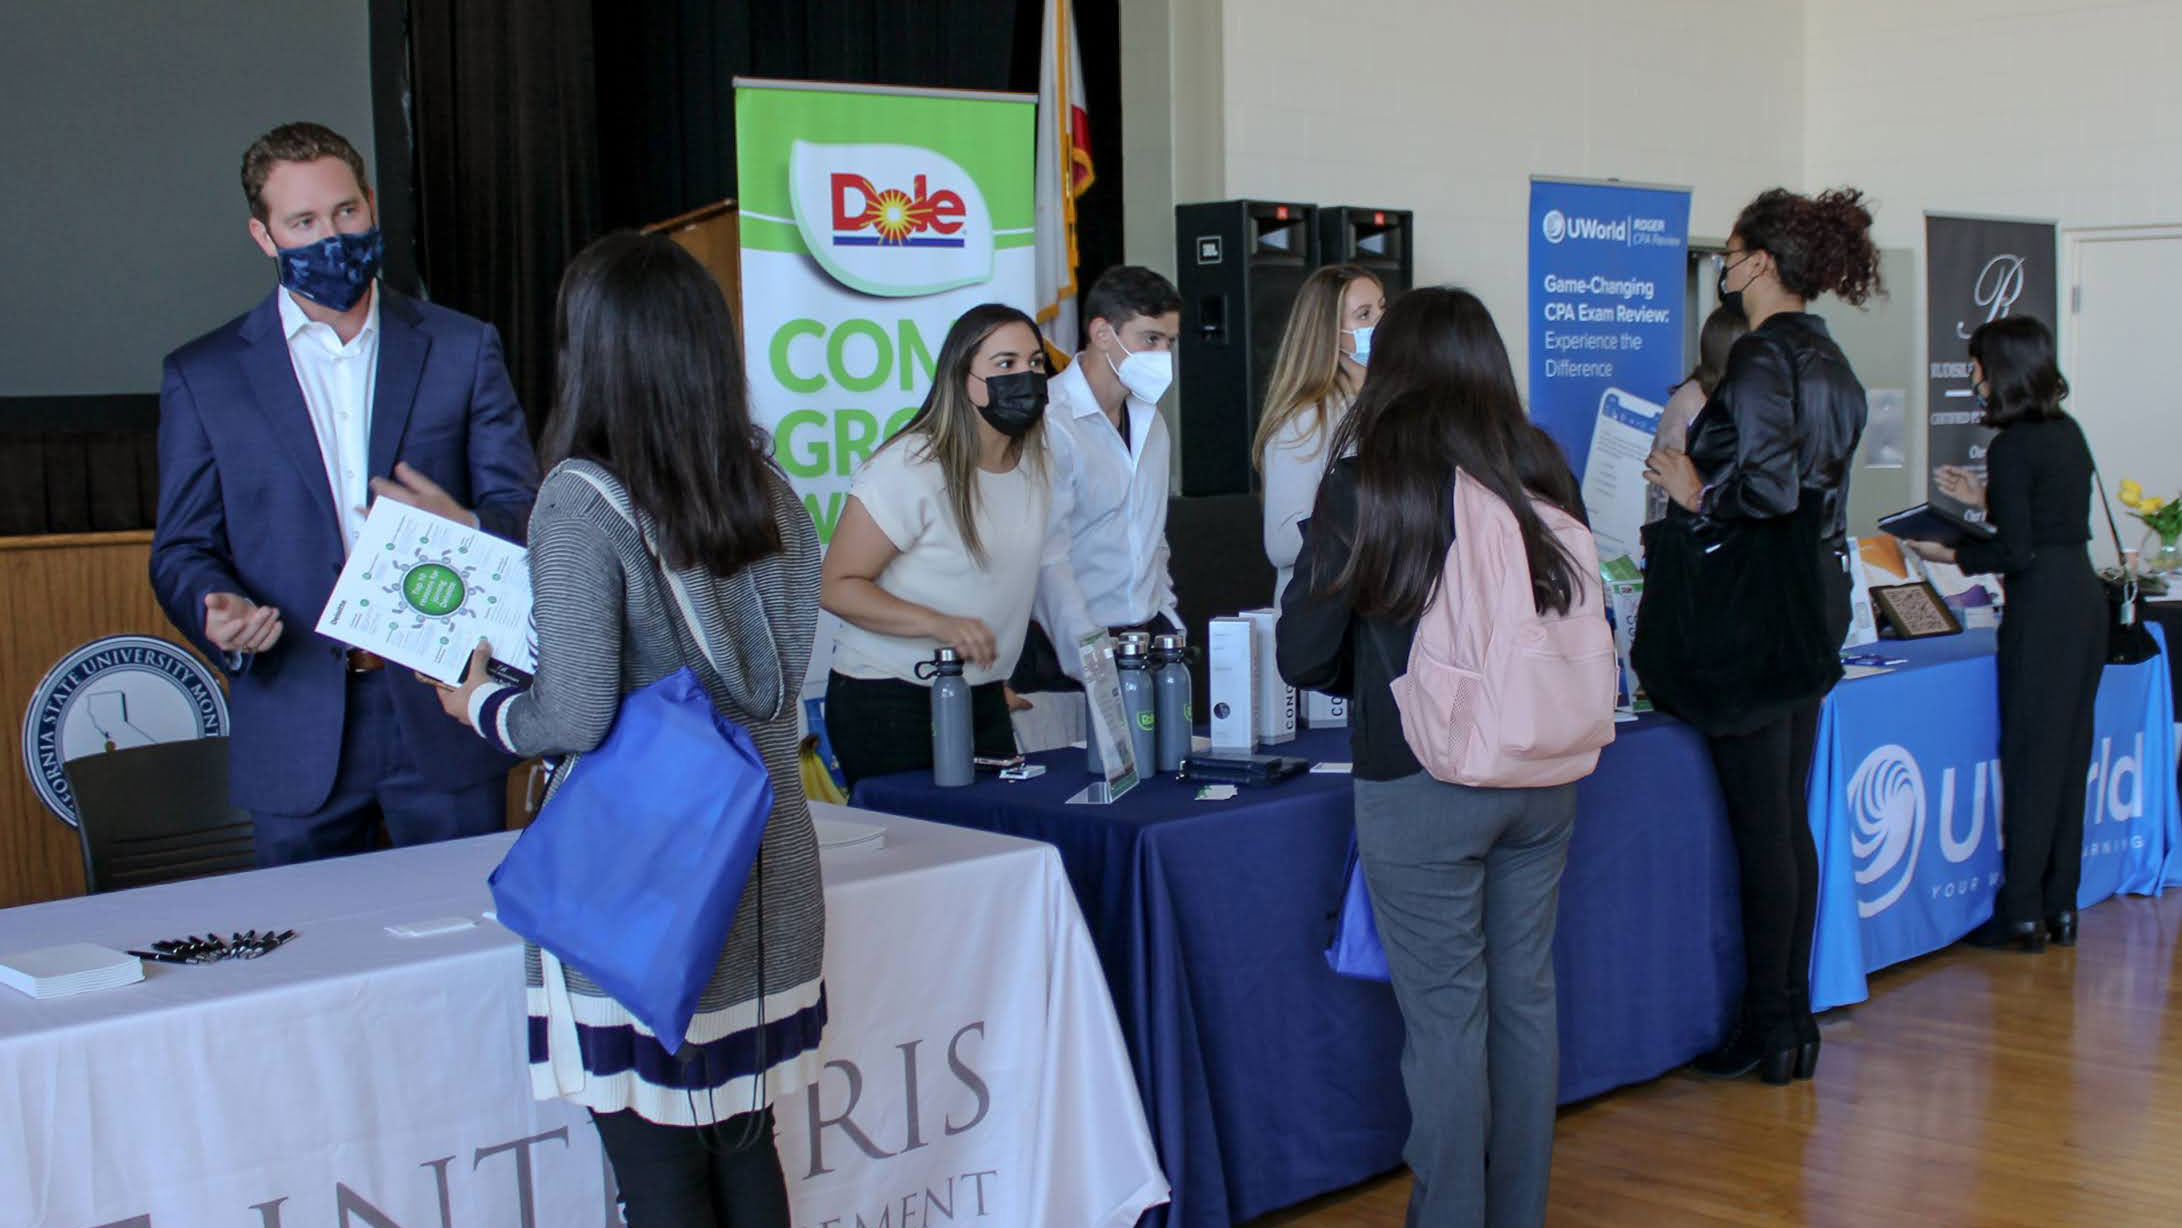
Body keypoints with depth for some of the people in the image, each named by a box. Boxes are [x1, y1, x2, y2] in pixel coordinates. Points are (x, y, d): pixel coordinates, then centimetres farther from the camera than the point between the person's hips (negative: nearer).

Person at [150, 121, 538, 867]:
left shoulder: (462, 350, 6)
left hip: (445, 721, 0)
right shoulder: (203, 376, 6)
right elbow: (183, 548, 7)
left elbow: (526, 512, 3)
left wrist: (465, 527, -20)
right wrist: (216, 612, -16)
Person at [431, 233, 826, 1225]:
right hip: (763, 881, 6)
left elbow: (575, 720, -19)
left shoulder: (584, 500, -14)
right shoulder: (770, 493, 5)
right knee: (744, 1145, 17)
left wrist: (480, 706, 4)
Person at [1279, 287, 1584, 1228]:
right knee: (1525, 997, 15)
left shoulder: (1361, 485, -10)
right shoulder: (1543, 472, 3)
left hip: (1420, 787, -5)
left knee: (1446, 1016, 3)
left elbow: (1303, 656, -6)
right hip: (1540, 777, 5)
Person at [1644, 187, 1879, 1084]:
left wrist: (1695, 493, -9)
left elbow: (1772, 488, -25)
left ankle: (1770, 1030, 6)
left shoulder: (1759, 361, -16)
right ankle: (1793, 1017, 20)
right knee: (1789, 819, 14)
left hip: (1760, 604, -10)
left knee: (1761, 825, -2)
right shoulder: (1830, 362, 13)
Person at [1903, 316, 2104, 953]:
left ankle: (2023, 914, 2)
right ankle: (2060, 906, 18)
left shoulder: (2012, 447, -14)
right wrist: (1987, 500, 26)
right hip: (2084, 594, 9)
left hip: (2043, 606, -9)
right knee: (2070, 751, 12)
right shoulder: (2068, 432, 12)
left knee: (2030, 756, -3)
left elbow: (2015, 551, -16)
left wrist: (1950, 554, -2)